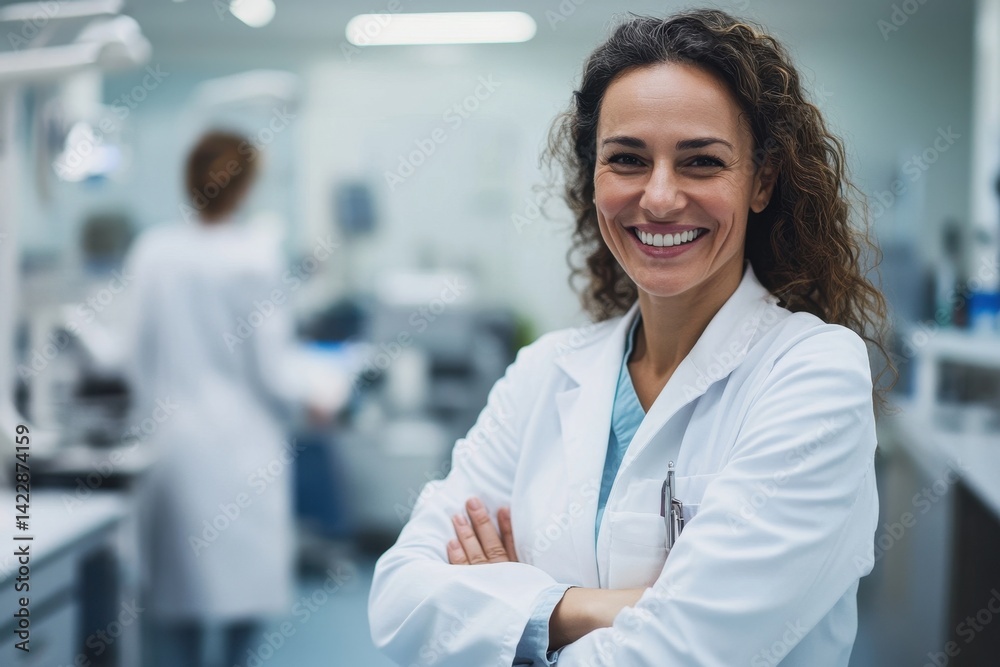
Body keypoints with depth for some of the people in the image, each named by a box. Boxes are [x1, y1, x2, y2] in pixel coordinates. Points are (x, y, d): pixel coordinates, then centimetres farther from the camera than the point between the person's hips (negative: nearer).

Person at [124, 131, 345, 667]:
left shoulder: (151, 251, -2)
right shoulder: (256, 252, -13)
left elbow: (139, 351, 5)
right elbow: (269, 361, -9)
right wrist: (314, 400, 9)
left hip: (171, 438, 4)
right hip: (242, 440, -4)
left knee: (177, 579, 10)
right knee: (248, 577, 9)